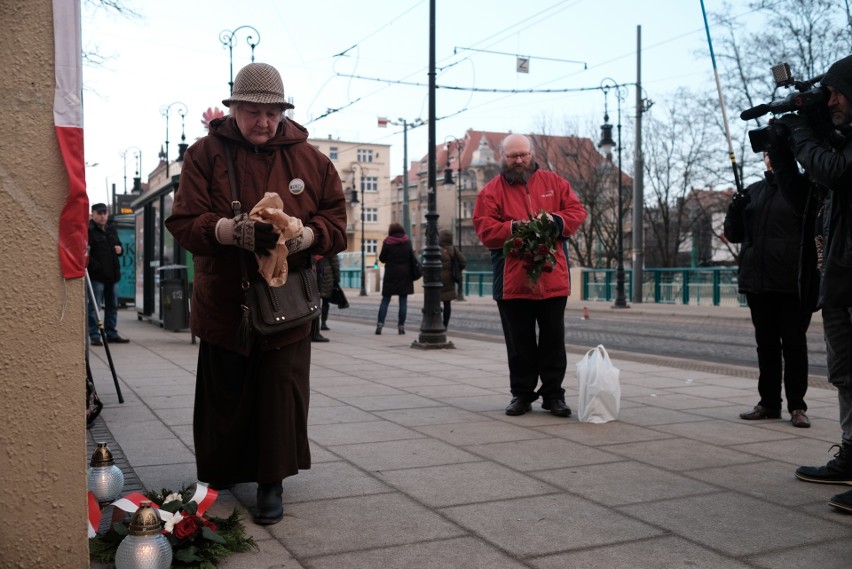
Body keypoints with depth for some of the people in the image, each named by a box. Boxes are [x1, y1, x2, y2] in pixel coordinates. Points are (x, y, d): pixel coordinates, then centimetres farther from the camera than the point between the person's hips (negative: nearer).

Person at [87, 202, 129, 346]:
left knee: (112, 305, 13)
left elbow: (118, 245, 29)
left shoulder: (112, 229, 17)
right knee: (94, 306, -4)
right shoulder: (88, 230, -7)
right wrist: (95, 266, -22)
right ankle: (94, 335, 0)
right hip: (96, 275, -8)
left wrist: (119, 249, 6)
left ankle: (111, 333, 22)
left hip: (112, 274, 8)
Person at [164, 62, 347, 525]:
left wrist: (303, 236, -20)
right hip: (224, 301, 0)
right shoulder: (206, 154, -1)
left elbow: (336, 222, 2)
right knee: (223, 398, 9)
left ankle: (271, 483, 16)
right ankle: (216, 480, 32)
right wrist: (234, 230, -28)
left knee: (281, 396, 1)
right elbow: (184, 222, -9)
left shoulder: (308, 159, 4)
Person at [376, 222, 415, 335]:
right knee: (403, 300, 4)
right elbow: (412, 257, 1)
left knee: (385, 300, 6)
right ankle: (401, 326, 2)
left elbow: (382, 258, 0)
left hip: (390, 275, 0)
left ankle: (379, 324, -3)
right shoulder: (407, 243, -2)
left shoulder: (387, 243, -6)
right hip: (404, 274, 1)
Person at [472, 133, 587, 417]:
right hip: (512, 281, -1)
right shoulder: (492, 191, 3)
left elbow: (576, 210, 7)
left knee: (553, 340, 7)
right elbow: (485, 228, -6)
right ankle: (522, 394, 19)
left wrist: (556, 221, -13)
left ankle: (553, 395, 17)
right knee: (519, 342, 8)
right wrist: (514, 228, -21)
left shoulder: (554, 182, 10)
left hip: (553, 279, 1)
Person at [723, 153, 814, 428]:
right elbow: (733, 234, 16)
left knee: (794, 343, 2)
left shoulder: (801, 188, -1)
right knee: (766, 344, 11)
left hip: (792, 283, -5)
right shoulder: (752, 191, 13)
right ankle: (769, 403, 19)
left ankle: (797, 406, 10)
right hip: (757, 282, 5)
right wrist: (735, 210, -3)